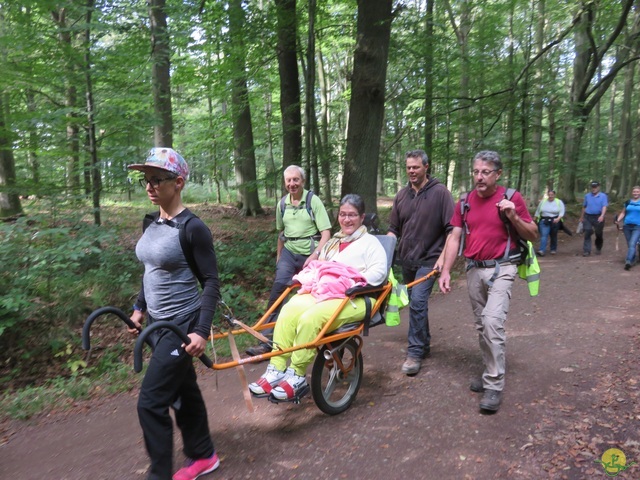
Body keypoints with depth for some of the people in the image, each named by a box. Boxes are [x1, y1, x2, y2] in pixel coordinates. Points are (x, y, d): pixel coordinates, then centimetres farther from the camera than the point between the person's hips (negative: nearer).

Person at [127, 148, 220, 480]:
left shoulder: (192, 228, -18)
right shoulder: (152, 225, 5)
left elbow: (212, 282, -17)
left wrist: (202, 331, -22)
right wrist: (139, 308, 16)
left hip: (182, 325, -8)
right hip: (158, 323, 8)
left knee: (150, 403, -4)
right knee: (183, 392, 19)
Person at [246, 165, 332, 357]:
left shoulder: (313, 200, -8)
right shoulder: (282, 204, 6)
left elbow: (326, 232, -13)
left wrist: (315, 255, -24)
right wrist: (279, 256, 22)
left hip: (310, 254, -3)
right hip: (289, 252, 3)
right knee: (278, 287, -17)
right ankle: (267, 339, -16)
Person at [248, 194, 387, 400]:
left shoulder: (369, 242, 9)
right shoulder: (332, 243, 31)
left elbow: (379, 271, -6)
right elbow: (318, 267, 30)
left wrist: (357, 283, -19)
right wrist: (303, 277, 9)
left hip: (353, 298, -6)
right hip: (322, 292, 6)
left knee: (311, 319, -33)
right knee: (289, 311, -26)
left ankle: (297, 376, -18)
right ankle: (276, 369, -24)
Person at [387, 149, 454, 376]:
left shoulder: (440, 192, -7)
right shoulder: (402, 195, 7)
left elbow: (451, 228, -9)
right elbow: (393, 229, 13)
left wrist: (443, 257, -16)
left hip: (428, 259, -5)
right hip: (406, 259, 6)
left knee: (418, 301, -16)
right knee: (416, 303, 15)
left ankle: (415, 352, -5)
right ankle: (424, 344, 32)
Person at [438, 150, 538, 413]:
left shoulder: (511, 198, -5)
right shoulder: (465, 202, 5)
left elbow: (533, 235, -2)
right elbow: (454, 237, 4)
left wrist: (513, 217, -20)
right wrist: (445, 271, -4)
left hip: (501, 268, -5)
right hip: (474, 270, 5)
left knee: (492, 321, -18)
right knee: (481, 324, 13)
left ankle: (494, 386, -7)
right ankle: (491, 372, 31)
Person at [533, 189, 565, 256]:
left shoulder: (559, 202, 2)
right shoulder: (543, 202, 8)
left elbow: (562, 212, -5)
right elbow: (537, 211, 14)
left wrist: (558, 218, -21)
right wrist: (535, 220, 13)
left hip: (554, 221, 0)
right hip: (544, 221, 0)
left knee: (553, 236, 9)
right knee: (543, 235, -12)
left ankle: (553, 249, 24)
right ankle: (541, 250, -21)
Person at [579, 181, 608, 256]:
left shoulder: (603, 196, -1)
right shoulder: (587, 196, 9)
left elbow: (604, 207, -12)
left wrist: (602, 216, -28)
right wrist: (582, 217, 21)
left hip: (598, 218, -2)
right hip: (588, 217, 2)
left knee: (599, 234, 9)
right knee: (587, 233, -8)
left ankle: (598, 249, 30)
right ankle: (586, 250, -8)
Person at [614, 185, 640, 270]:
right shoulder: (627, 202, 10)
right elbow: (623, 213, 13)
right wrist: (618, 220, -4)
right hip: (627, 226, 4)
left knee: (632, 244, -17)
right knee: (629, 244, 10)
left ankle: (628, 261, -26)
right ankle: (633, 260, 25)